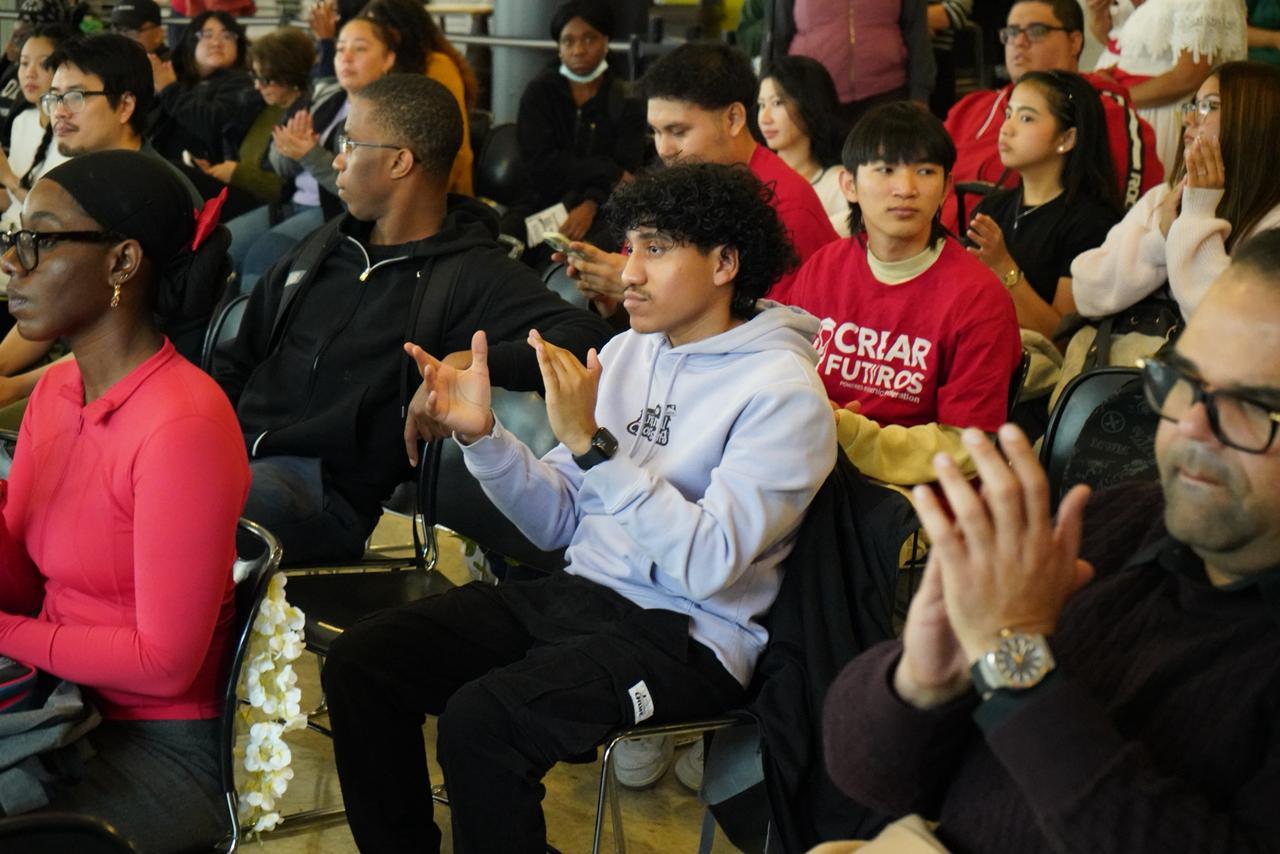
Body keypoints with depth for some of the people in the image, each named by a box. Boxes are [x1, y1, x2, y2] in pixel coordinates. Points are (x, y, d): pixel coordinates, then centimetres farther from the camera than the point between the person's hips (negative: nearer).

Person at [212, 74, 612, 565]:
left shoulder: (470, 275, -1)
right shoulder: (326, 246, 22)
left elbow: (585, 338, -15)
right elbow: (236, 364, 27)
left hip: (325, 487, -6)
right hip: (233, 448, 7)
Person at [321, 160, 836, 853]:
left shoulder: (780, 390, -11)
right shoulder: (627, 352, 11)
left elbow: (707, 563, -22)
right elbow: (558, 523, 12)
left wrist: (592, 444, -25)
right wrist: (480, 435, -4)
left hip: (688, 635, -7)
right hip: (578, 590, 7)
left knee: (482, 718, -30)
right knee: (360, 663, -8)